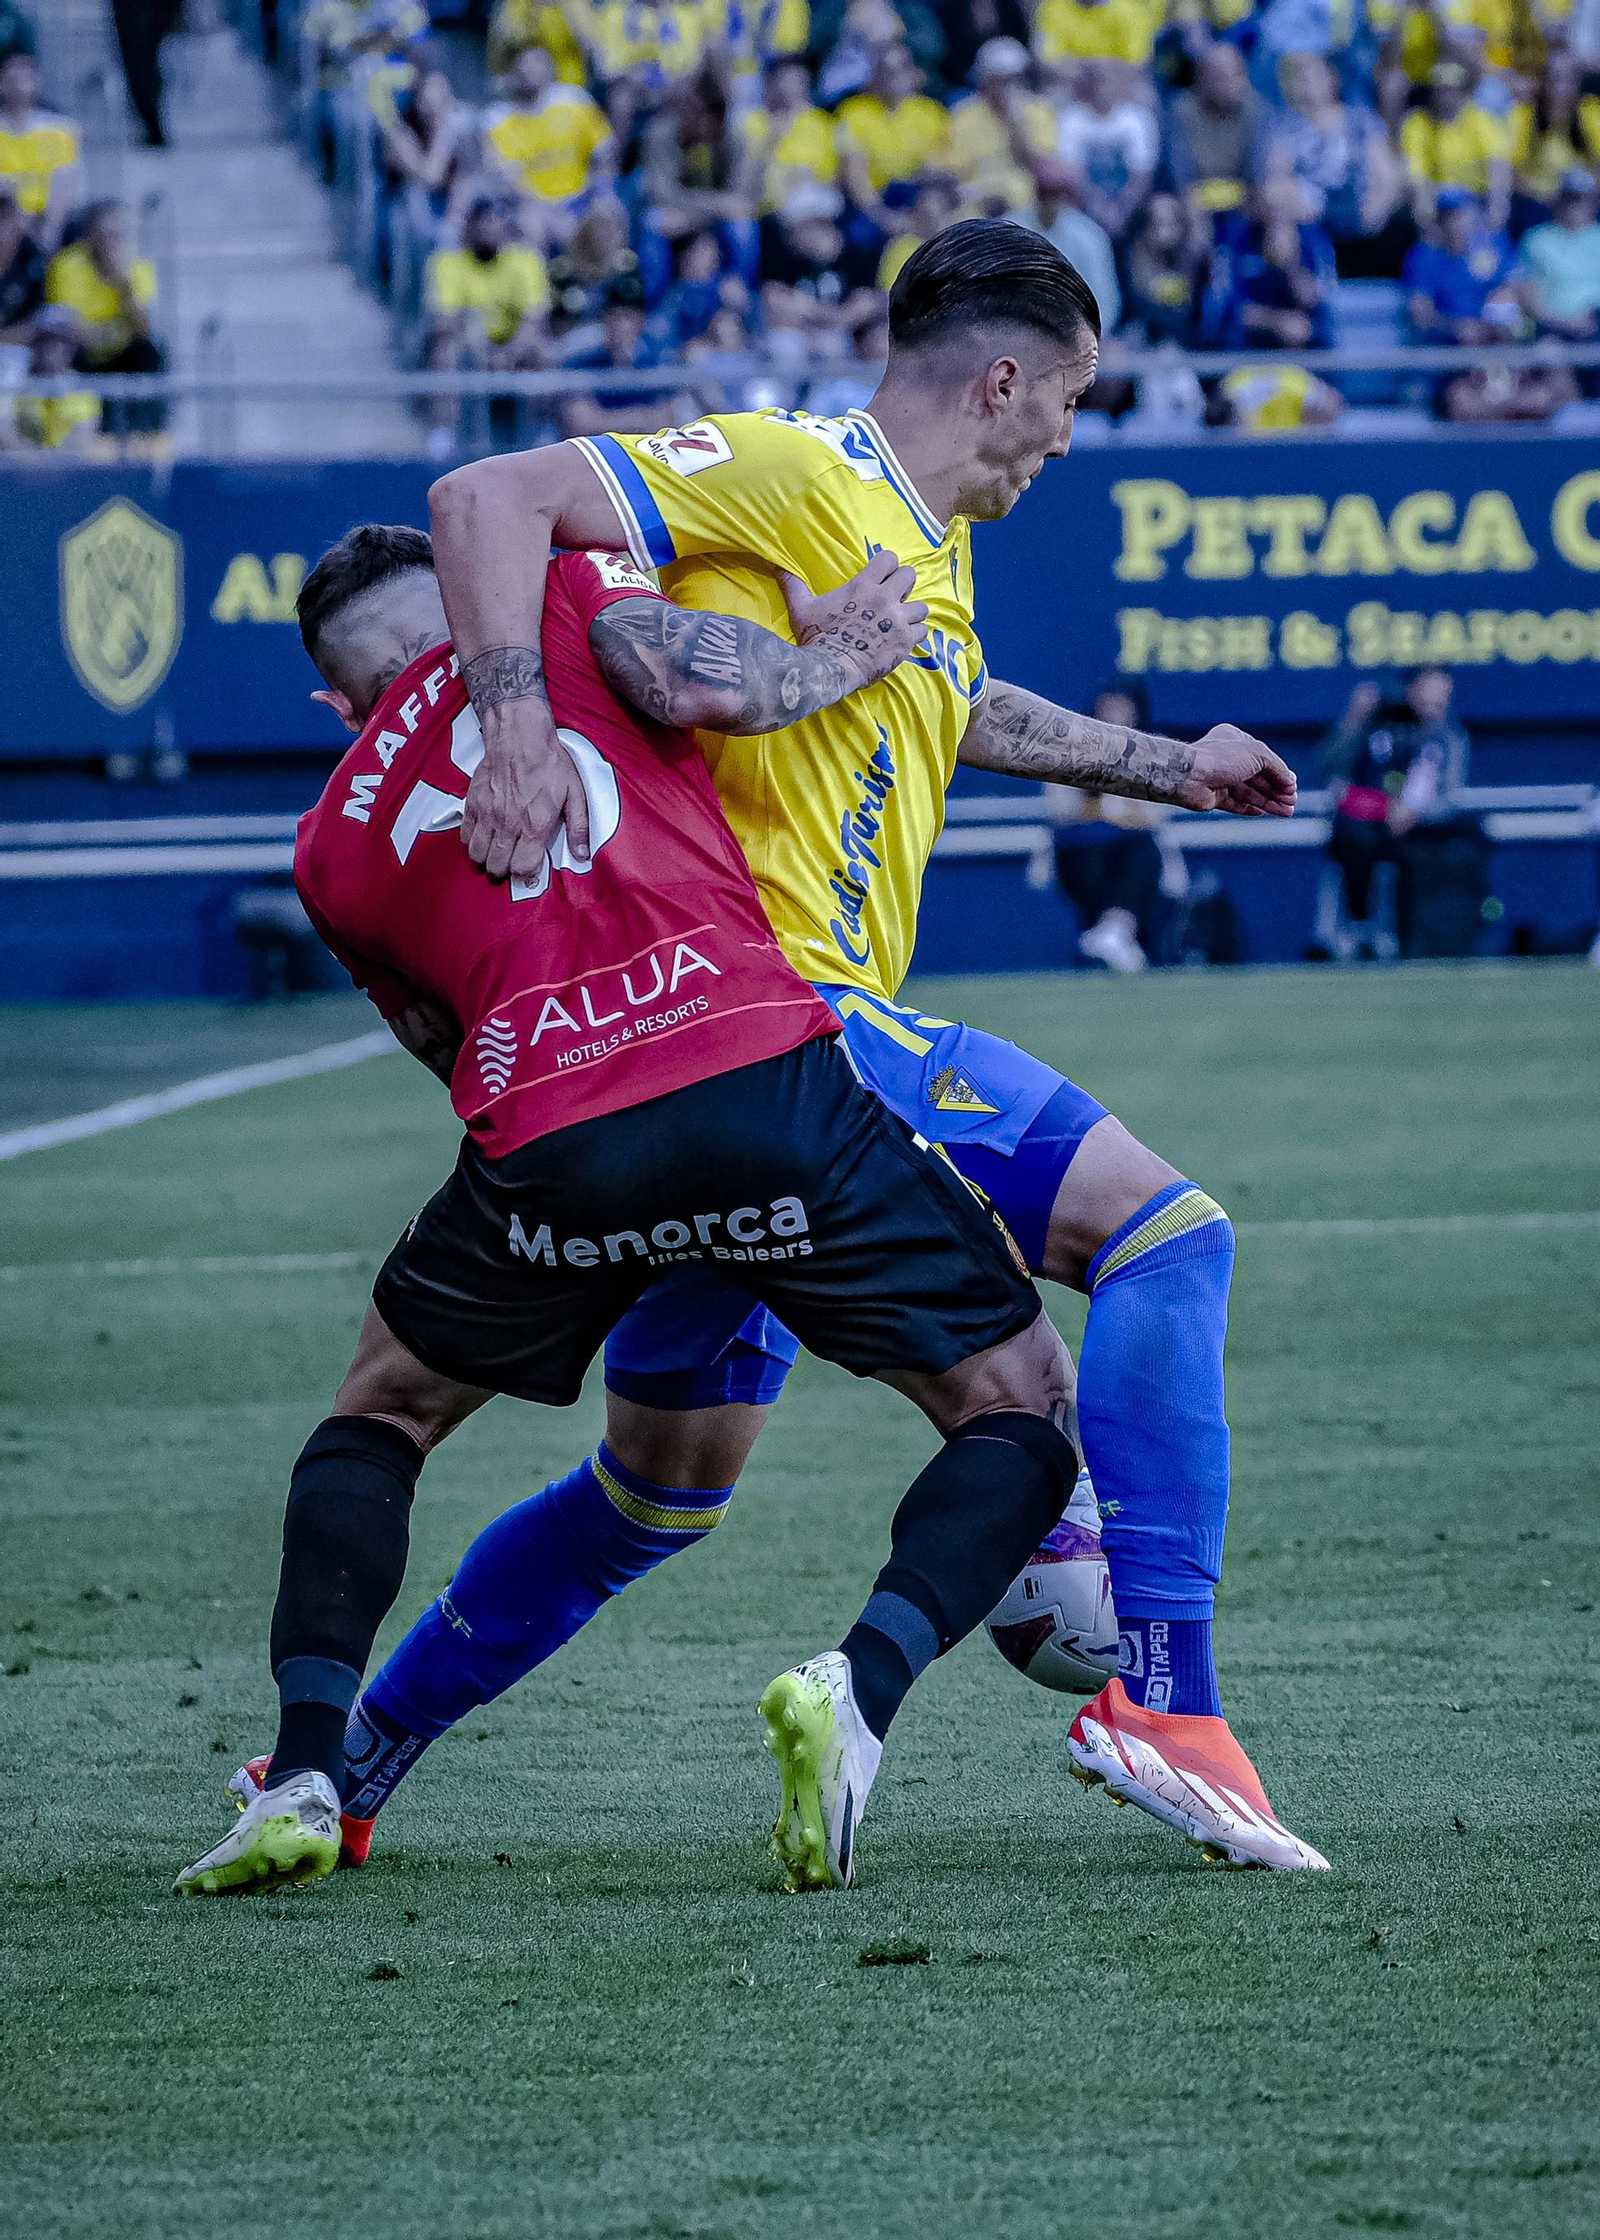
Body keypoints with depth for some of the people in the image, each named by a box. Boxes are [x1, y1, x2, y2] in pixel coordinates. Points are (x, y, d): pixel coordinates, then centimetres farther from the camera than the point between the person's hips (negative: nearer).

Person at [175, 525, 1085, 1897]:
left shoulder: (334, 846, 25)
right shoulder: (555, 598, 18)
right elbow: (695, 679, -1)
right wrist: (845, 654, 16)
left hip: (546, 1141, 2)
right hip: (764, 1077, -2)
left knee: (380, 1415, 30)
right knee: (1022, 1410, 14)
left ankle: (307, 1775, 11)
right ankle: (862, 1691, -13)